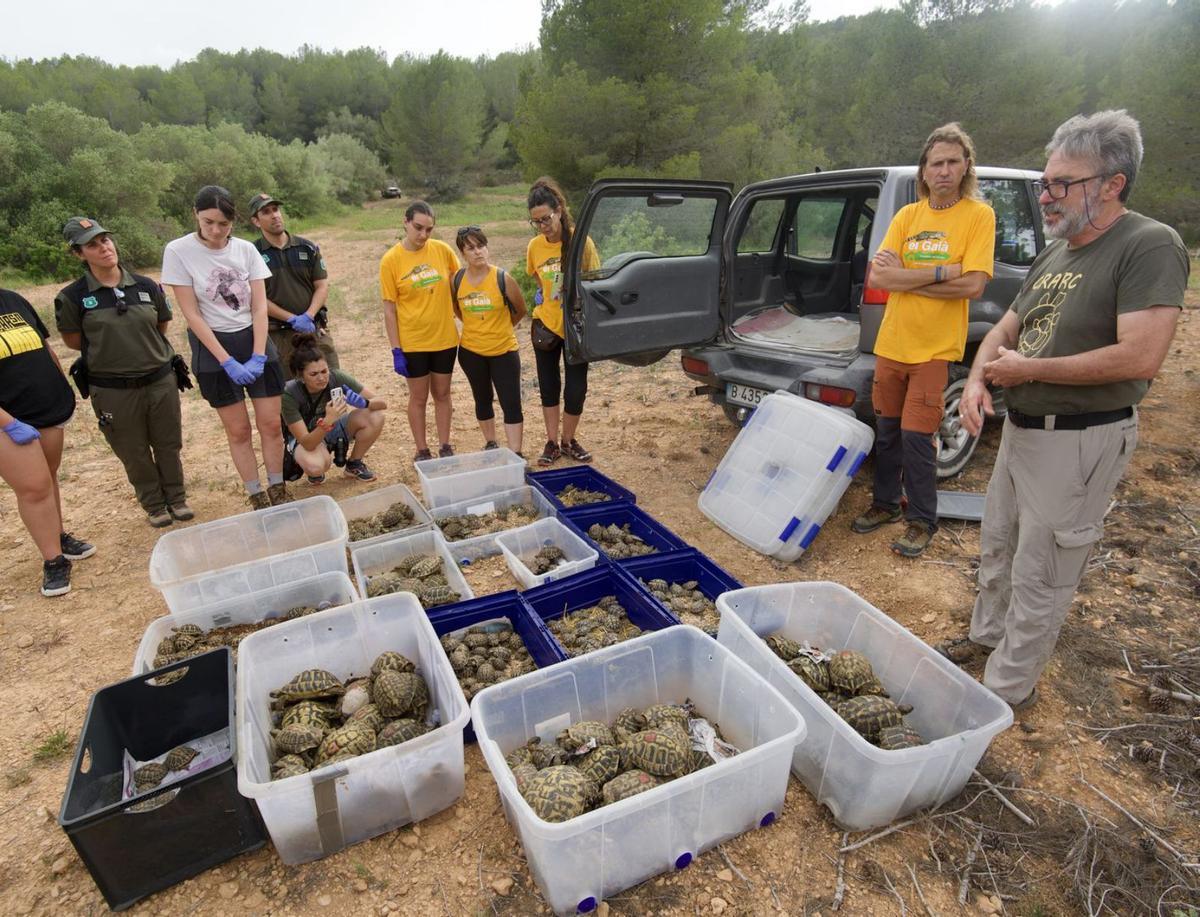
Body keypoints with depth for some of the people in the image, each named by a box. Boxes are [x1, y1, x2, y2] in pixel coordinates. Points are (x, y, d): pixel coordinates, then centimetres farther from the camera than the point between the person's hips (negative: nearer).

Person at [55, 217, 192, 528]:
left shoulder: (146, 287, 1)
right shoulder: (72, 297, -8)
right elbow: (73, 341, 4)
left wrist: (145, 350, 8)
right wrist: (111, 351, 7)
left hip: (161, 380, 2)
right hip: (112, 389, -2)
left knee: (168, 444, 13)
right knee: (134, 453, 10)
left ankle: (177, 498, 31)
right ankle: (154, 505, 28)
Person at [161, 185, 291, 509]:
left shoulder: (246, 249, -2)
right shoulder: (178, 251, -8)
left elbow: (260, 307, -3)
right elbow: (192, 314, -10)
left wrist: (257, 357, -13)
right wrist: (227, 362, -15)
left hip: (254, 340, 2)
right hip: (213, 347, -2)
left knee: (271, 423, 3)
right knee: (238, 430, 5)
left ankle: (278, 491, 19)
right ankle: (257, 498, 18)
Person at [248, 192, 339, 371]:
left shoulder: (307, 247, 8)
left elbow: (322, 285, 4)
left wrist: (308, 316, -12)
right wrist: (292, 319, -14)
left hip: (316, 328, 2)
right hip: (278, 335, -2)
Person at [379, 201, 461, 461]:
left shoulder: (443, 250, -3)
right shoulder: (391, 260, -9)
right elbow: (389, 310, -7)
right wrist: (396, 350, -9)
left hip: (445, 338, 2)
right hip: (413, 342, -2)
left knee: (442, 394, 13)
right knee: (419, 397, 9)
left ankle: (445, 447, 26)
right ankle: (422, 451, 22)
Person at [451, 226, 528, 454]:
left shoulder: (502, 279, -13)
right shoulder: (457, 279, -5)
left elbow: (520, 310, 1)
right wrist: (476, 326, 10)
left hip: (503, 350, -3)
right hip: (471, 351, 3)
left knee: (511, 404, -5)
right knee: (482, 400, 17)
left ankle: (515, 456, 0)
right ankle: (490, 445, 33)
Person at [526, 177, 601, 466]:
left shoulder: (582, 242, -13)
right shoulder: (534, 247, -3)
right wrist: (544, 297, -2)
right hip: (546, 325, 3)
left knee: (576, 388, 4)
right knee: (548, 386, 10)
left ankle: (569, 441, 25)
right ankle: (552, 443, 23)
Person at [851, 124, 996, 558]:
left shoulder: (979, 215, -4)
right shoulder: (907, 215, 5)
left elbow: (972, 284, -16)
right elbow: (878, 277, -6)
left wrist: (904, 276, -13)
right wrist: (940, 271, -15)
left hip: (935, 347, -4)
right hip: (891, 342, 4)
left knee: (916, 435, -4)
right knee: (887, 429, 13)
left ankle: (922, 521, 14)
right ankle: (886, 503, 30)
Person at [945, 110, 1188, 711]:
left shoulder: (1149, 245, -15)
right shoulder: (1055, 253, 10)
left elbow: (1140, 357, -25)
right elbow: (1005, 330, 15)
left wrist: (1028, 370, -17)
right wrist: (977, 379, -6)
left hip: (1080, 441, -8)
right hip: (1020, 428, 8)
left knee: (1038, 576, 3)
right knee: (996, 548, 22)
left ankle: (1007, 689, 18)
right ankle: (987, 635, 42)